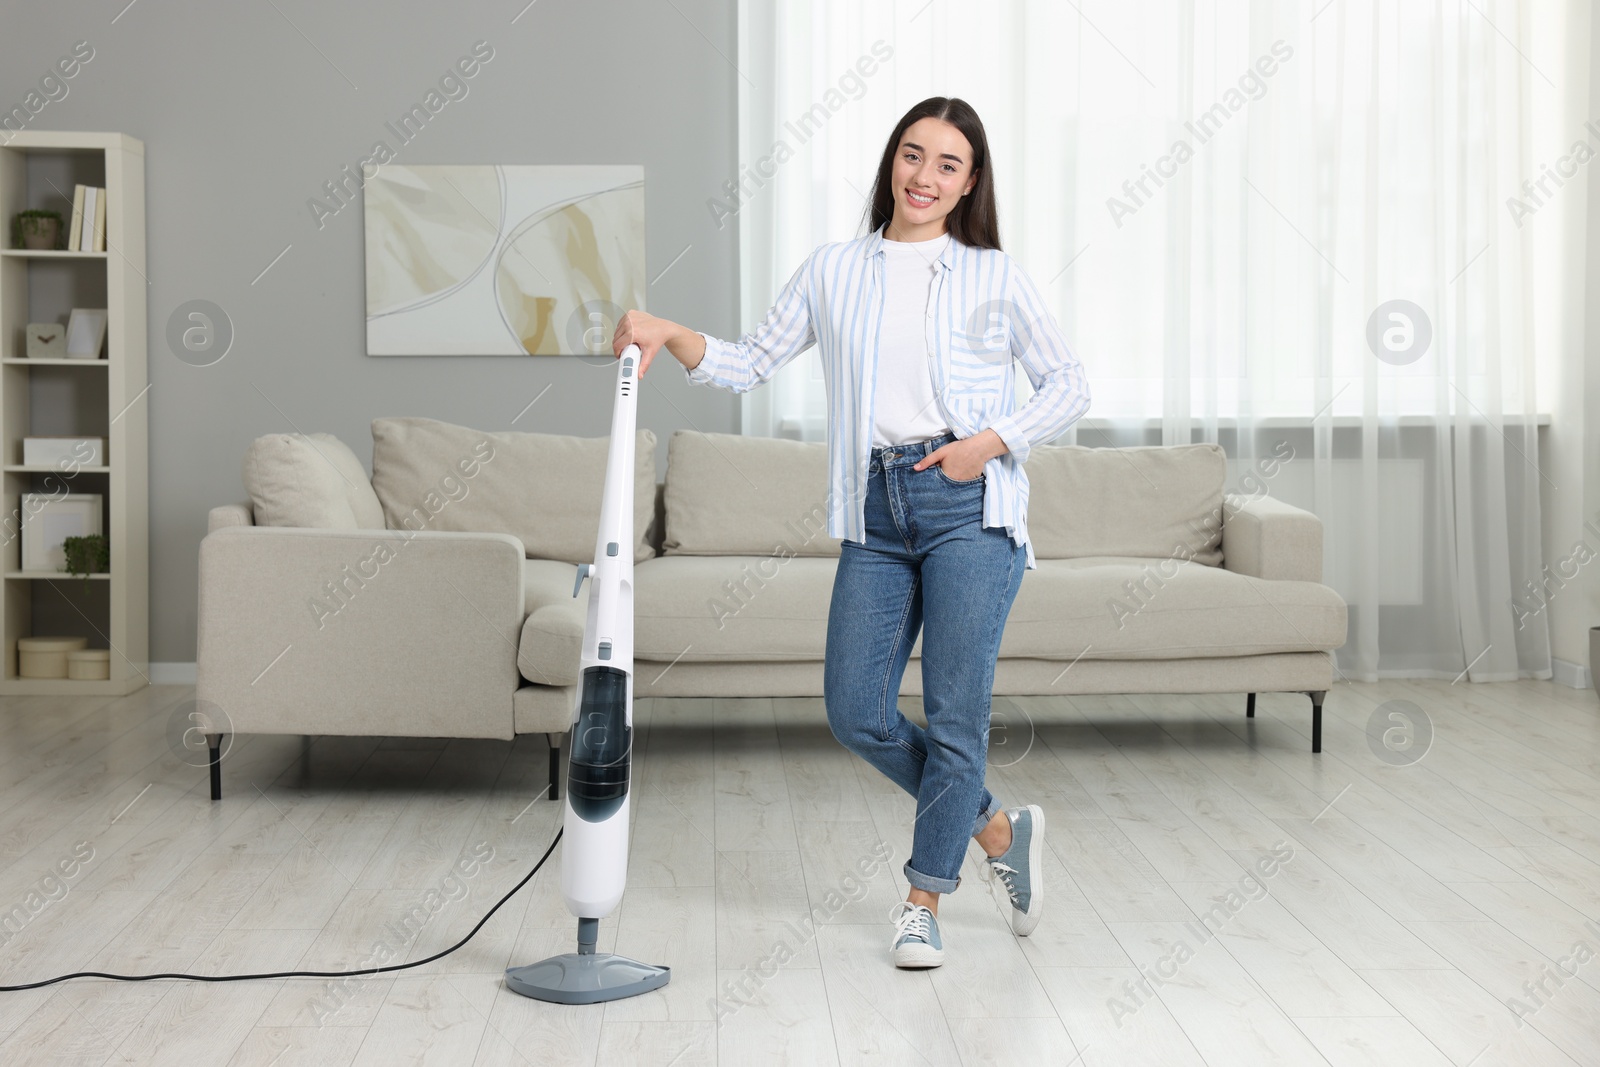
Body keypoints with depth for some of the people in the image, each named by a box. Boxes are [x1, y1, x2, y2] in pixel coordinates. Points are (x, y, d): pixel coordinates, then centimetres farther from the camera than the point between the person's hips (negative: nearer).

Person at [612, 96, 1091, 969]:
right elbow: (751, 363, 8)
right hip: (876, 511, 3)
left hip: (970, 505, -3)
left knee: (955, 710, -4)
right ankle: (996, 829, 22)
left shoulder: (994, 277, 5)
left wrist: (994, 440, -7)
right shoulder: (833, 272, 11)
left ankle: (923, 902, 11)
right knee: (855, 710, 0)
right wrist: (669, 334, -8)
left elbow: (1068, 386, 8)